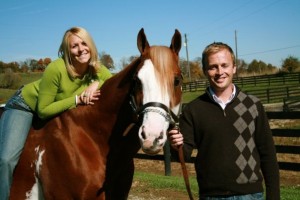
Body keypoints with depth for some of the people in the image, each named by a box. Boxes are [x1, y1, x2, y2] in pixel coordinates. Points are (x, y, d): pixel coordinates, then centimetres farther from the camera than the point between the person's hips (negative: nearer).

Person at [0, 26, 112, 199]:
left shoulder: (98, 71, -18)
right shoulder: (56, 69, -33)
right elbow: (43, 110, -27)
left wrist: (96, 84, -26)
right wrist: (77, 99, -35)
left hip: (57, 113, 6)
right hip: (25, 106, -6)